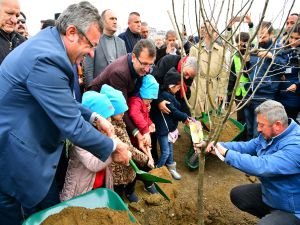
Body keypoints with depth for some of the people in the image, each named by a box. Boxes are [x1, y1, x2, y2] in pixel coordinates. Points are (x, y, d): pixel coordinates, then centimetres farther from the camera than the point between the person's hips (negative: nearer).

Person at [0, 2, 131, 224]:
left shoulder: (48, 43, 2)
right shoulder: (46, 57, -29)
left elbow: (65, 103, 12)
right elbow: (72, 126, -26)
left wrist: (95, 117, 1)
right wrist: (113, 146, -13)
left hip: (30, 144, 9)